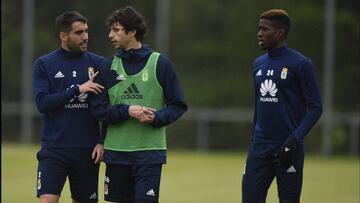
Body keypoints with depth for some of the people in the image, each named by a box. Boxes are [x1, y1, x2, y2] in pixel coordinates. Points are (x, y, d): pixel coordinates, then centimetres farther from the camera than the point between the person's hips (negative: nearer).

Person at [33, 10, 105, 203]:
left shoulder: (97, 63, 5)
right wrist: (77, 90, -16)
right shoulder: (44, 64, 2)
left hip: (87, 150, 2)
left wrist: (102, 142, -2)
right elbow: (42, 103, -9)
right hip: (54, 149, -2)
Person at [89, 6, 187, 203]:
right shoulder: (108, 67, 6)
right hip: (116, 151, 3)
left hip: (150, 151, -3)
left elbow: (178, 105, 1)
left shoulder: (160, 63, -1)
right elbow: (99, 109, 0)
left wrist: (156, 117, -17)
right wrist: (127, 111, -16)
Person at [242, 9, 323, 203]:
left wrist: (295, 138, -20)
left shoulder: (301, 64, -7)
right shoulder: (259, 64, 13)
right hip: (260, 148, 6)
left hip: (287, 149, -6)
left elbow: (315, 107, -9)